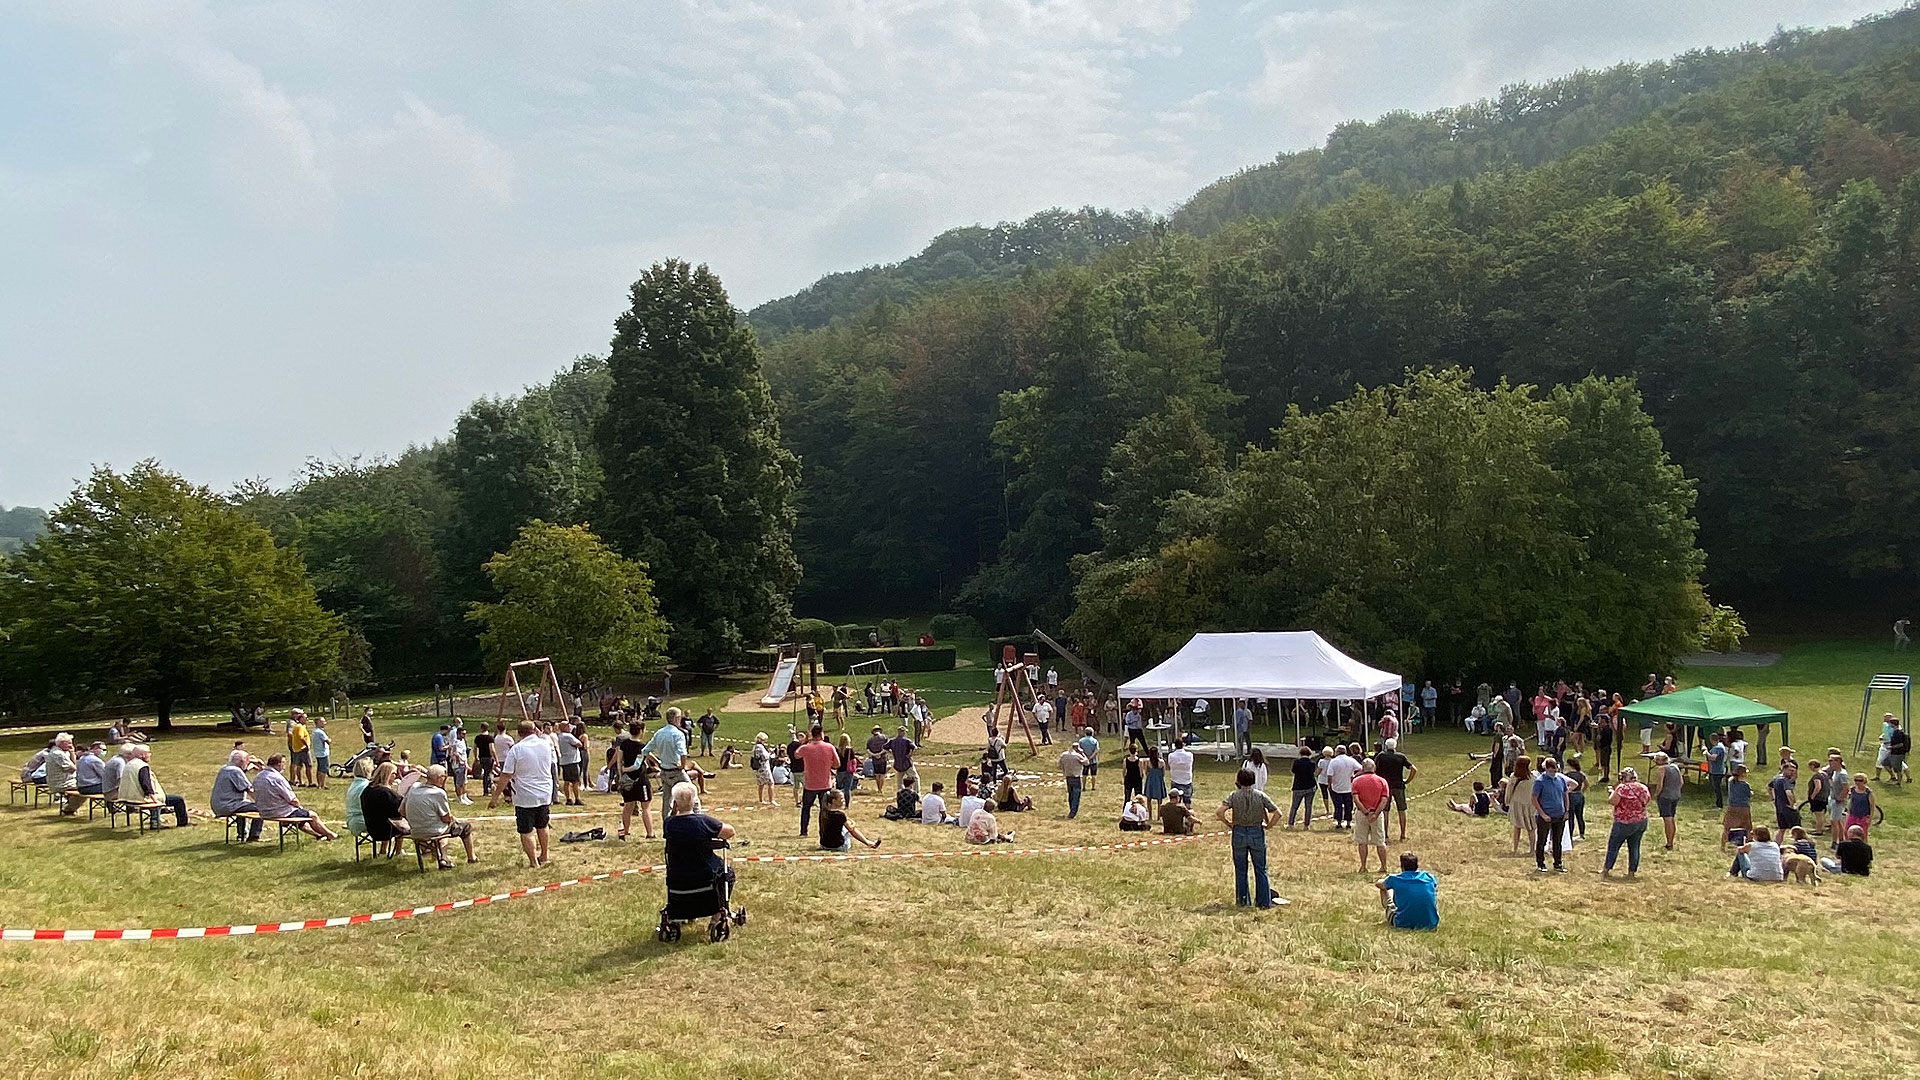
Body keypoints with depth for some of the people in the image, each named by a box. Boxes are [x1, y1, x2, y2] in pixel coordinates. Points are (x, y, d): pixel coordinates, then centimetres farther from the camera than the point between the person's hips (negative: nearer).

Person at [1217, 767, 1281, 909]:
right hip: (1257, 833, 0)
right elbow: (1277, 813, -7)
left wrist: (1228, 824, -3)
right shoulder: (1260, 795, -4)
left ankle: (1242, 900, 15)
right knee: (1260, 869, 10)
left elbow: (1219, 812, -18)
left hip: (1239, 833, 0)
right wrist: (1268, 826, 5)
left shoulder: (1234, 796, -7)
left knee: (1240, 870, 11)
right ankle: (1264, 901, 10)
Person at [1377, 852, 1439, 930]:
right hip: (1430, 925, 2)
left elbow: (1377, 884, 21)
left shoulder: (1395, 879, -2)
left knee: (1384, 889, 21)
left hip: (1402, 924, -2)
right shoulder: (1428, 877, 3)